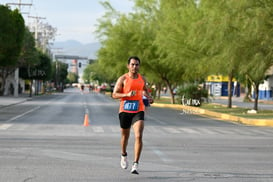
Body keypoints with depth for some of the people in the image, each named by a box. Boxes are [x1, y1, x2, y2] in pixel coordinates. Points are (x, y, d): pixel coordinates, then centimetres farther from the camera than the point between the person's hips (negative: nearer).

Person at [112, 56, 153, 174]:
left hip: (138, 111, 1)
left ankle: (135, 164, -16)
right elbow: (114, 95, -9)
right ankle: (124, 155, 46)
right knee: (125, 136, 15)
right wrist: (127, 94, -23)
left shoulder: (142, 79, 7)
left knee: (138, 137, -16)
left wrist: (149, 97, 7)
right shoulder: (123, 79, -4)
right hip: (125, 111, -1)